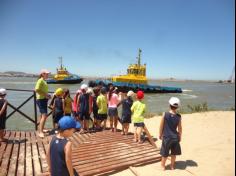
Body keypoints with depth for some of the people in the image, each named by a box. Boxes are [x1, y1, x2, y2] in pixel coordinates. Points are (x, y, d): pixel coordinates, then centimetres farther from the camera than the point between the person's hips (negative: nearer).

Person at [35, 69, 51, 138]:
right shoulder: (40, 80, -12)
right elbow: (37, 90, -24)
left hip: (44, 99, 10)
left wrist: (47, 95, 7)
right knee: (44, 115, -15)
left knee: (43, 115, 17)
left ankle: (41, 130, 30)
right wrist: (45, 95, -21)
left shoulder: (44, 81, 15)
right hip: (41, 99, -10)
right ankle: (40, 132, -11)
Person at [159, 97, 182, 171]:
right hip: (175, 137, 2)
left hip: (166, 137, -2)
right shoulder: (178, 116, -11)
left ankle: (163, 165, 33)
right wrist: (180, 136, 14)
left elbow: (161, 126, -7)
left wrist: (160, 134, 7)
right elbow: (180, 128, -2)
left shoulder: (165, 114, -16)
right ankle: (172, 166, 37)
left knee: (165, 153, 15)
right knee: (173, 153, 21)